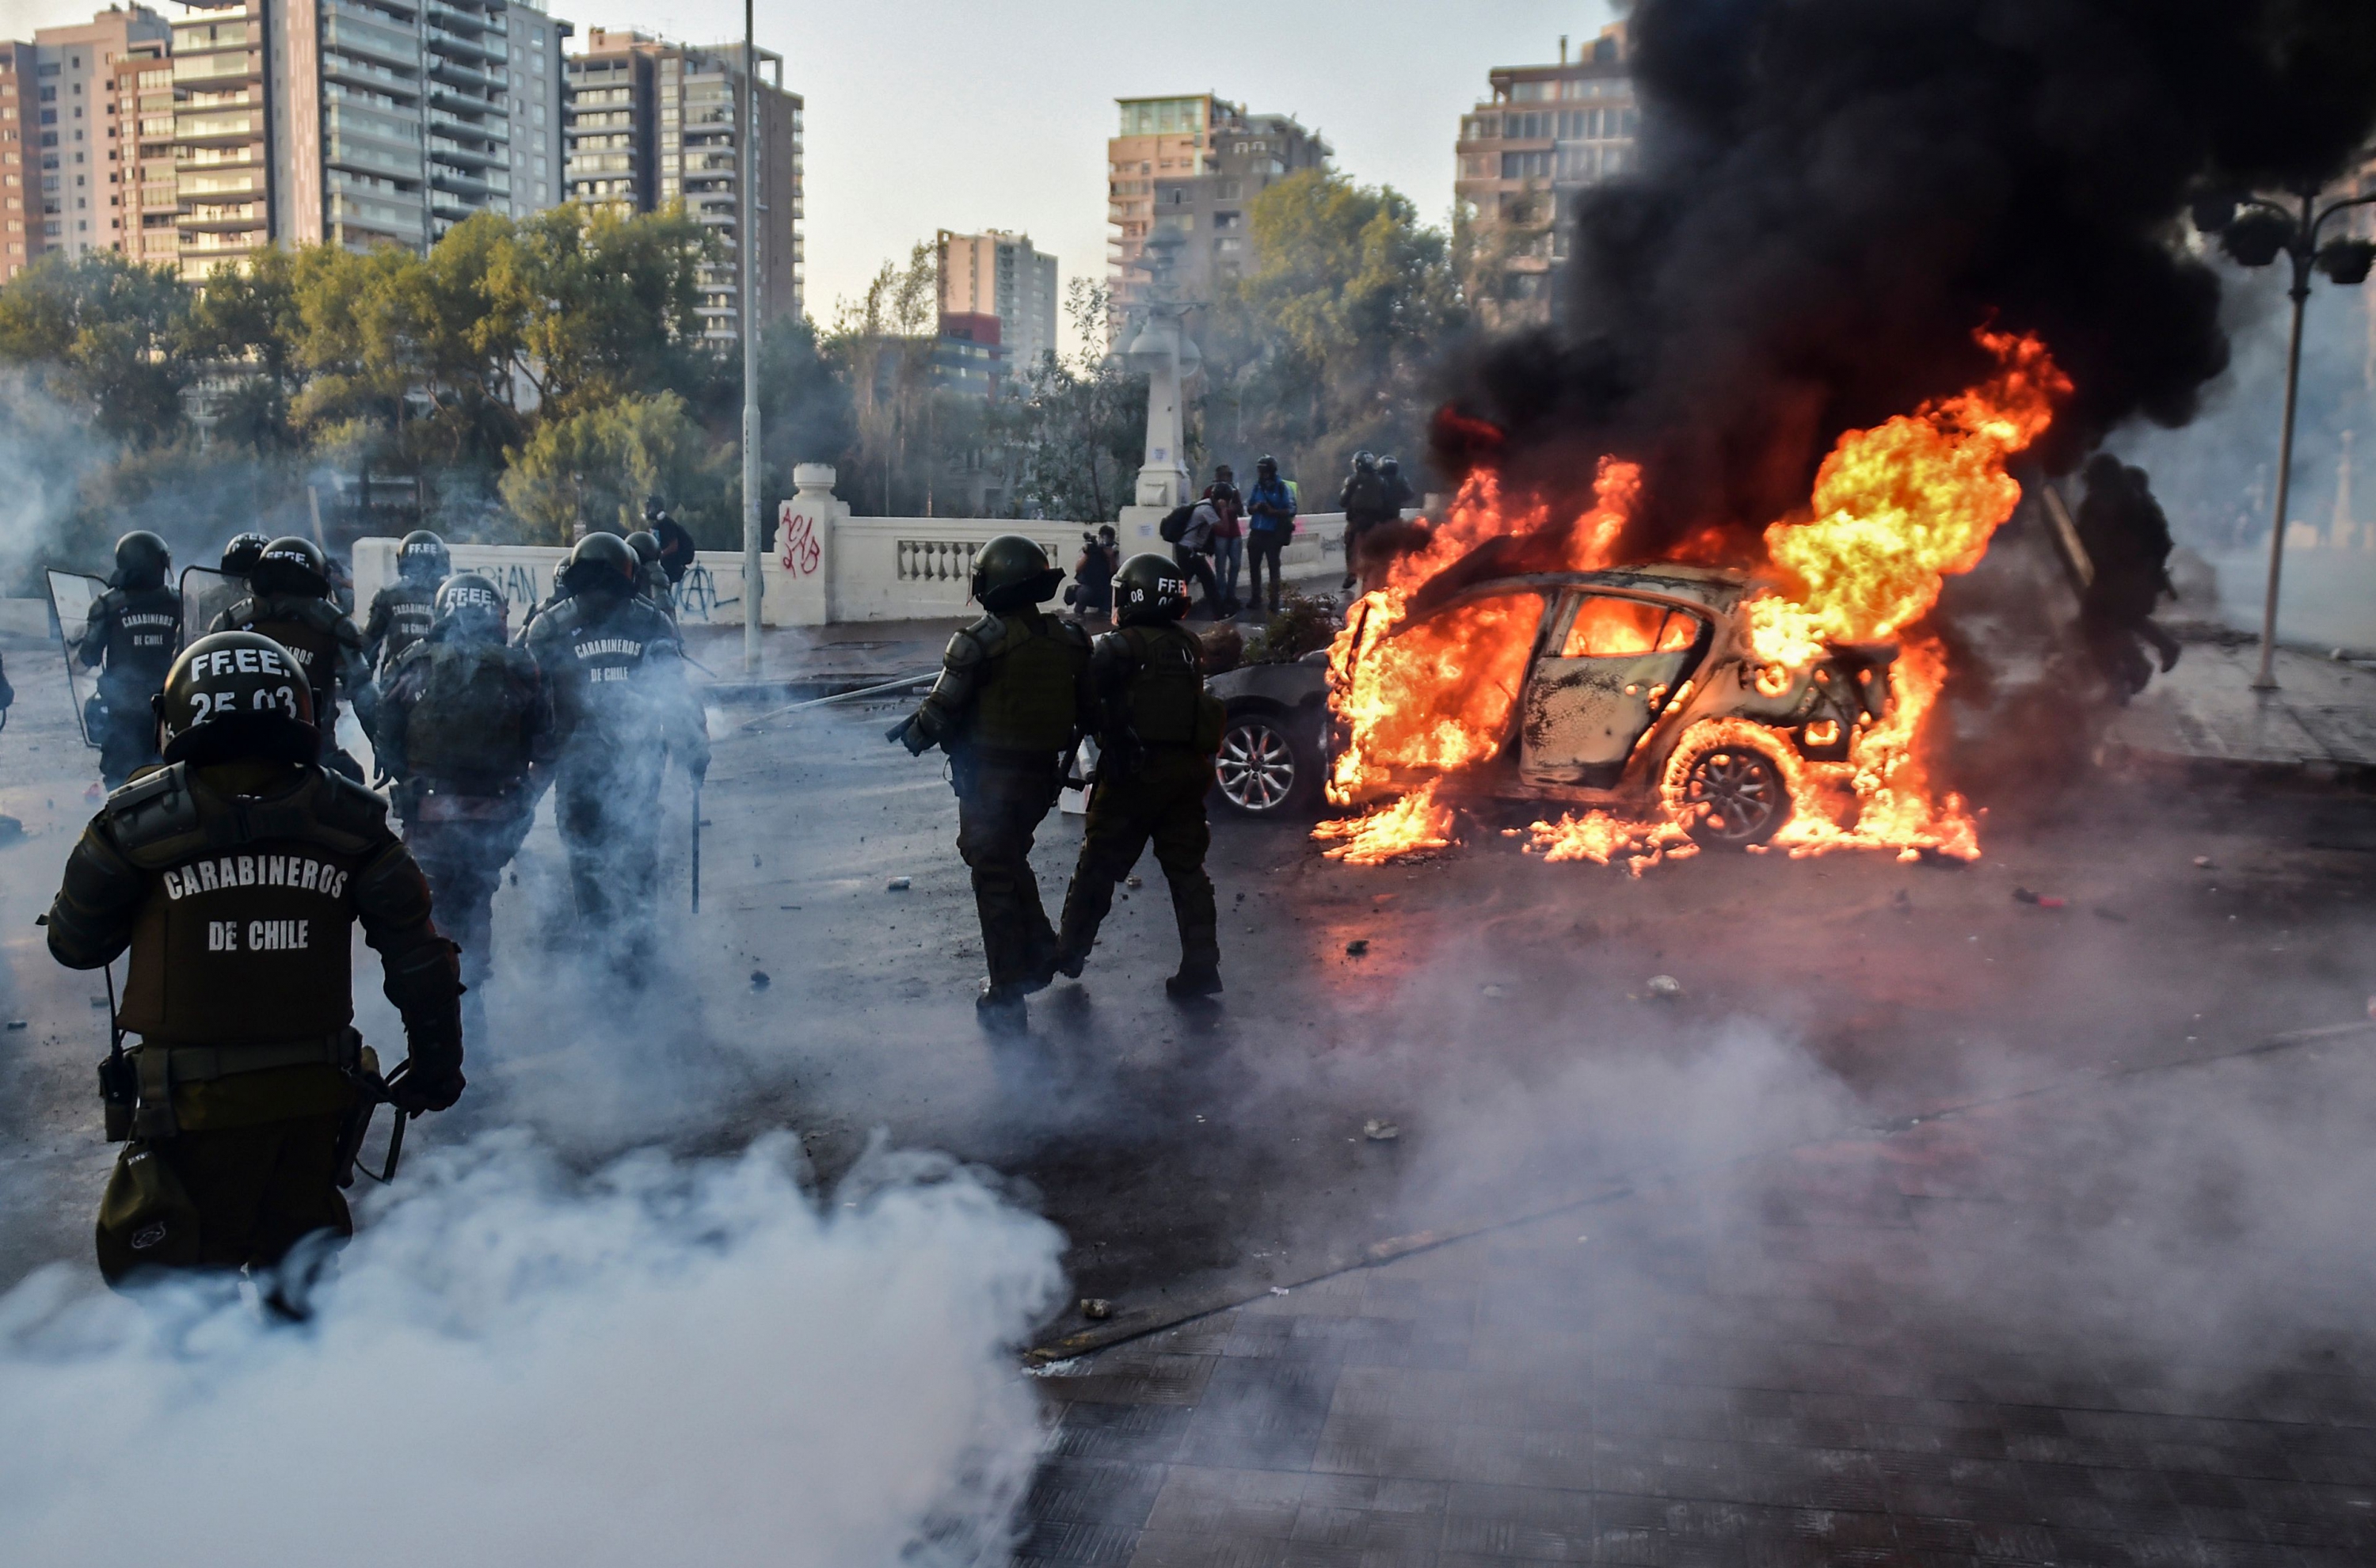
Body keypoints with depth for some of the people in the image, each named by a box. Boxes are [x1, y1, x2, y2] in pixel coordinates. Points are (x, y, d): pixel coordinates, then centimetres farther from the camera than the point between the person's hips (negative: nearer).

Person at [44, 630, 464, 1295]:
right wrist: (437, 1061, 11)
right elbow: (418, 955, 0)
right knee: (300, 1255, 20)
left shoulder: (139, 820, -9)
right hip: (315, 1091, 3)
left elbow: (74, 945, 3)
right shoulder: (347, 817, -3)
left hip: (194, 1102, -2)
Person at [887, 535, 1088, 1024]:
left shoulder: (980, 642, -17)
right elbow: (1081, 712, 7)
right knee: (1014, 861, 27)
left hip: (988, 777, -5)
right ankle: (1039, 957, 31)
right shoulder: (1069, 640, 0)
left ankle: (1006, 993, 6)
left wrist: (912, 734, 5)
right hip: (1041, 774, 6)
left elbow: (942, 711, -14)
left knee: (994, 878, 3)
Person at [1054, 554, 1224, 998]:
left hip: (1136, 774, -5)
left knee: (1099, 864, 9)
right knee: (1187, 869, 10)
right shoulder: (1189, 646, 8)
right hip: (1190, 771, 5)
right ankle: (1201, 966, 8)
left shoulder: (1118, 648, -12)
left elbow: (1088, 704, -16)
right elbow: (1192, 702, 12)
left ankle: (1070, 951, 21)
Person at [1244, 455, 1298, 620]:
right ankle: (1256, 600, 24)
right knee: (1253, 566, 12)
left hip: (1273, 534, -6)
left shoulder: (1283, 488, -9)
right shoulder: (1257, 486, 8)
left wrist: (1271, 511, -26)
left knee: (1273, 567, -1)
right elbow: (1248, 508, 13)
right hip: (1256, 532, 6)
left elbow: (1291, 511, -15)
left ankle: (1274, 603, 1)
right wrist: (1255, 508, -11)